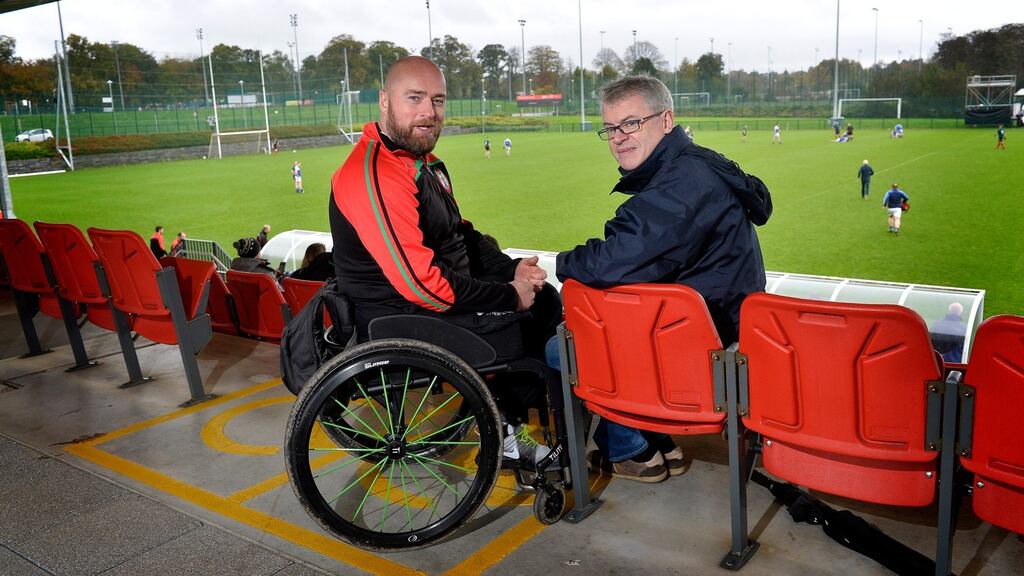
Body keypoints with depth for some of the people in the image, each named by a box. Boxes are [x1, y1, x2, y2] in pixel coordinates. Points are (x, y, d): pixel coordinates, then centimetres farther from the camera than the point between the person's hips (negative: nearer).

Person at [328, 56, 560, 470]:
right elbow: (421, 282, -28)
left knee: (547, 299, 11)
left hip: (442, 295, 10)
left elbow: (461, 234, 18)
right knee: (525, 326, -14)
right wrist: (509, 296, -19)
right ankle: (503, 427, 11)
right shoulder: (374, 175, -23)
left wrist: (512, 270, 0)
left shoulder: (425, 161, 10)